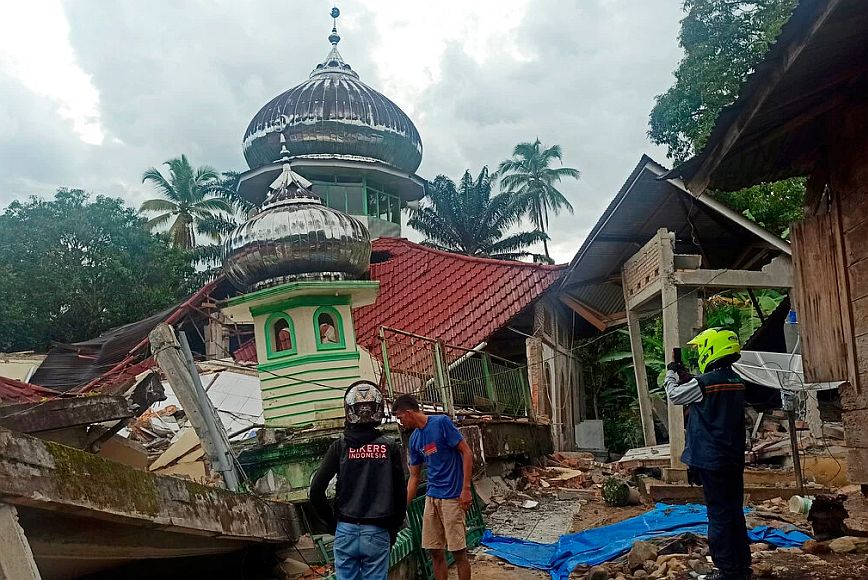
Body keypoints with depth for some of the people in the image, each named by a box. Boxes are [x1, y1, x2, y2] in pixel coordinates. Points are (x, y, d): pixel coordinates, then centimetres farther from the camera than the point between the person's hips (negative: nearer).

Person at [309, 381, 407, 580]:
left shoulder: (339, 447, -3)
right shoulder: (389, 447, -3)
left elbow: (316, 491, -5)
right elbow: (400, 494, -2)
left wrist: (332, 522, 9)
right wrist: (393, 529, 11)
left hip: (346, 532, 1)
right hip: (377, 534, 0)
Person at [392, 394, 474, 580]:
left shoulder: (441, 422, -10)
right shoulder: (414, 439, 10)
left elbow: (467, 453, -11)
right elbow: (414, 477, 15)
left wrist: (466, 489, -16)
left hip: (452, 497, -7)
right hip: (431, 498, 7)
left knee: (458, 552, -3)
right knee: (435, 551, 8)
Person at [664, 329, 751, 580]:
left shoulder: (704, 383, -17)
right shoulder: (737, 382, 5)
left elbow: (674, 395, -1)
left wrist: (671, 373, 15)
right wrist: (686, 376, 20)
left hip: (711, 460, -7)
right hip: (735, 459, 7)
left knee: (719, 515, 0)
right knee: (735, 512, 15)